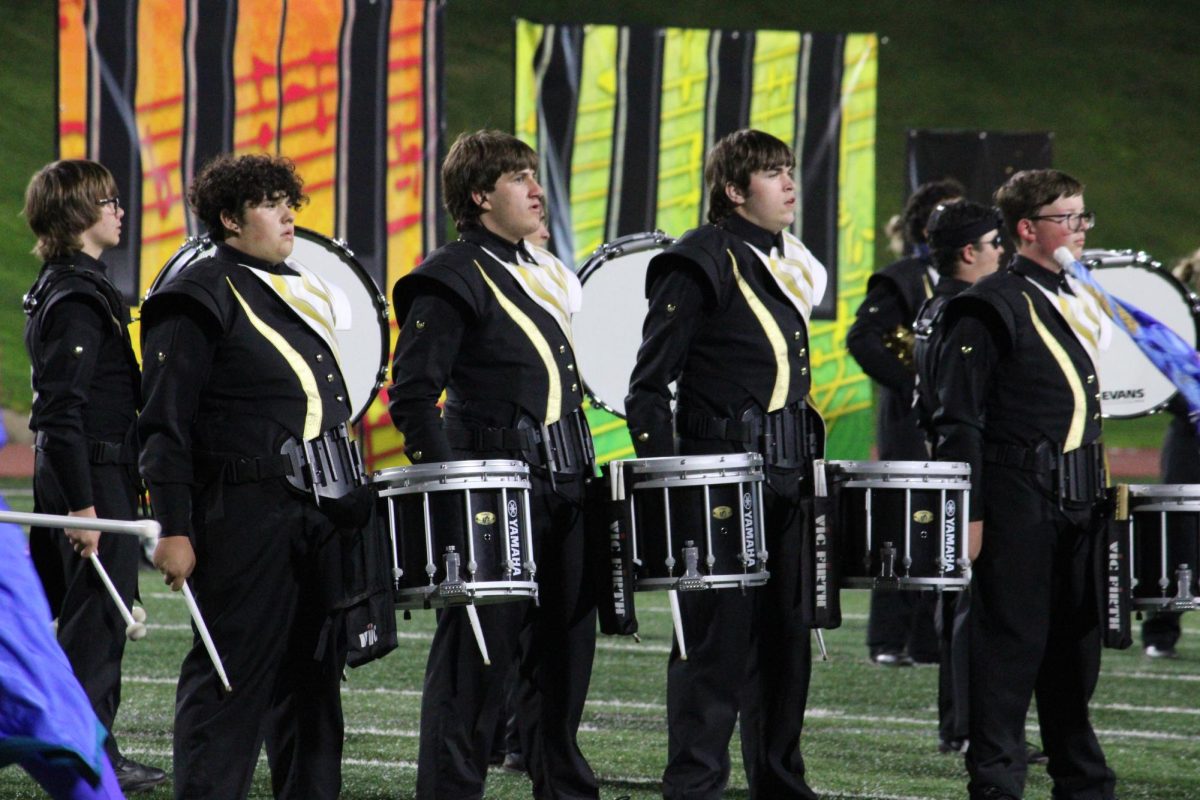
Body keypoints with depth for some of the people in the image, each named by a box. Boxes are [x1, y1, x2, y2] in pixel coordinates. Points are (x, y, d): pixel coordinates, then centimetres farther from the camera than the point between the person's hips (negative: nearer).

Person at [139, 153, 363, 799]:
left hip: (320, 511, 8)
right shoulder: (199, 298, -7)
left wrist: (347, 506, 21)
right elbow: (166, 424, -11)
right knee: (233, 673, -7)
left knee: (313, 674, 11)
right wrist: (174, 528, -17)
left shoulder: (301, 294, 19)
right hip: (246, 518, -8)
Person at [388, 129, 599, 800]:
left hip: (561, 492, 8)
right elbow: (412, 397, -13)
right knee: (479, 655, -7)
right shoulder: (454, 280, -9)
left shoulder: (543, 274, 18)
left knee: (564, 648, 13)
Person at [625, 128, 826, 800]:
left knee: (786, 638, 11)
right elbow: (650, 386, -10)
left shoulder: (787, 266, 17)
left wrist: (809, 470, 18)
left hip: (784, 482, 8)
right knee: (717, 641, -7)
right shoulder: (701, 262, -8)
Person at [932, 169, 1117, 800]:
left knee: (1075, 647, 12)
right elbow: (958, 421, -11)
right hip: (1019, 504, -8)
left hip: (1076, 506, 8)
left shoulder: (1077, 303, 16)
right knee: (1011, 646, -4)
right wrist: (967, 512, -16)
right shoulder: (992, 308, -9)